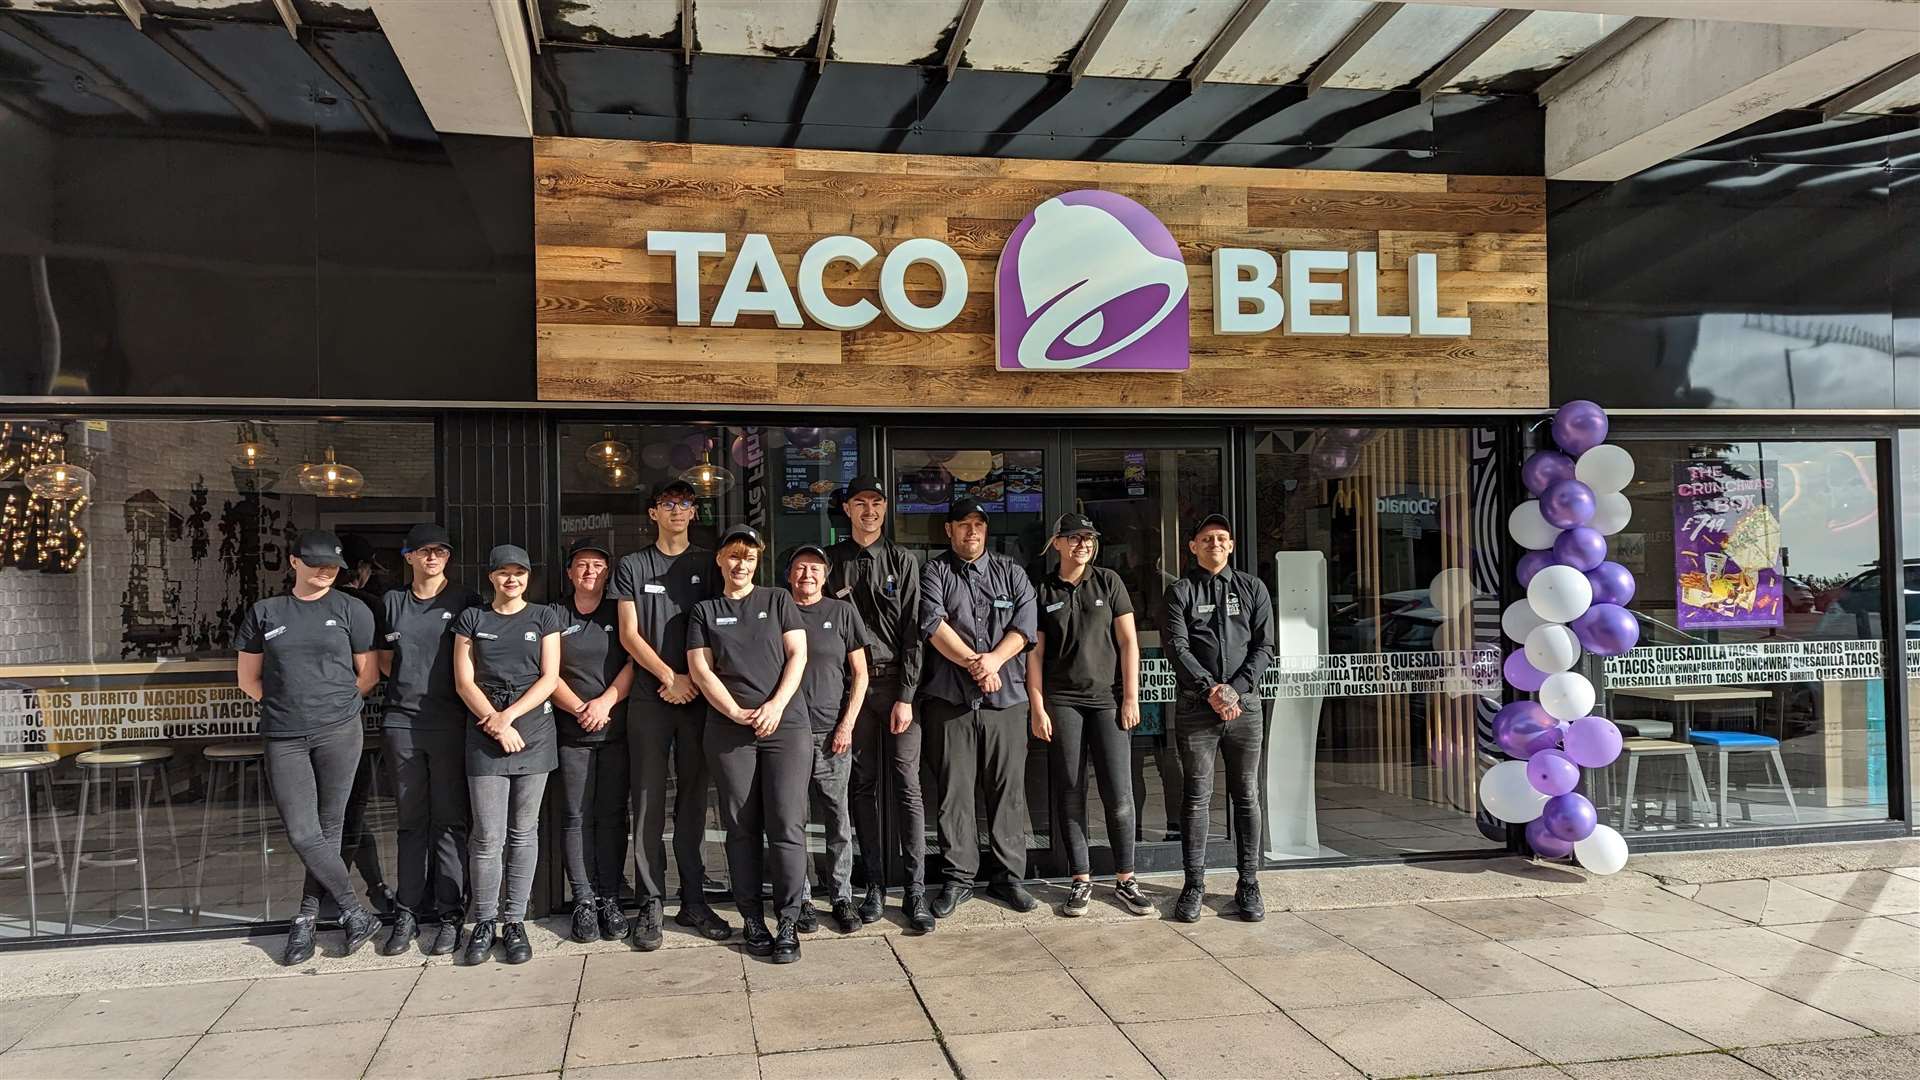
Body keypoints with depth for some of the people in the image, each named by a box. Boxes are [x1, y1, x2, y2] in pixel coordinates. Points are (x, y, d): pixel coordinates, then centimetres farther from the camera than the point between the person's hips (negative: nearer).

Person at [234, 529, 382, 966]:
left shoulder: (350, 610, 5)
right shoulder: (264, 613, 10)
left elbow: (367, 675, 10)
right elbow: (249, 679, 16)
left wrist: (335, 704, 12)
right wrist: (287, 705, 10)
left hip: (339, 732, -1)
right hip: (283, 738, 2)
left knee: (329, 828, 3)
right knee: (302, 834, -4)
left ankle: (306, 919, 18)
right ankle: (357, 913, 7)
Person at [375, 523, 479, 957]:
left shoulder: (465, 601, 4)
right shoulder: (392, 601, 13)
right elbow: (385, 661, 20)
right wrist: (413, 684, 4)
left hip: (450, 722, -3)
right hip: (402, 721, 3)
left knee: (450, 819, -1)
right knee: (411, 820, 8)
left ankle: (449, 913, 4)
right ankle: (409, 912, 13)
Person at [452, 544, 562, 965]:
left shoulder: (544, 617, 9)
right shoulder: (471, 619, 10)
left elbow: (549, 678, 1)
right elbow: (464, 681, 3)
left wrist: (509, 715, -10)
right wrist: (495, 723, -8)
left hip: (534, 730, 1)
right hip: (485, 734, 0)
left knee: (523, 831, 5)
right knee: (488, 836, -3)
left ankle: (514, 921, 12)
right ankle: (483, 922, 9)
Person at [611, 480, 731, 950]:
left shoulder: (708, 564, 11)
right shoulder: (633, 567, 9)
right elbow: (629, 634, 2)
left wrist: (696, 680, -7)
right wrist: (671, 677, -8)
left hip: (698, 696, 1)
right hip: (649, 698, -1)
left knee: (693, 801, 5)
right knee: (649, 802, -1)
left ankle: (693, 900, 12)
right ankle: (650, 905, 4)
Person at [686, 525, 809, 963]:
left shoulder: (778, 600, 13)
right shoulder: (704, 611, 13)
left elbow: (797, 654, 5)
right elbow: (700, 669, 4)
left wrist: (777, 705, -10)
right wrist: (738, 713, -9)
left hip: (786, 724, -1)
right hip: (729, 729, 1)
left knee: (787, 825, -7)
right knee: (742, 828, 3)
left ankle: (788, 922, -2)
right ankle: (751, 919, 12)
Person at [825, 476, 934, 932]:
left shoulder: (903, 560, 4)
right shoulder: (832, 561, 8)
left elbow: (913, 632, -1)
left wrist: (906, 696, -7)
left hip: (898, 681, -2)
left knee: (908, 786, -3)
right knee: (862, 785, 5)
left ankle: (915, 890, 1)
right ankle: (875, 886, 13)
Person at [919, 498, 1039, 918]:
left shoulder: (1011, 572, 14)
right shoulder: (935, 572, 7)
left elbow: (1025, 624, 2)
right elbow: (933, 623, -7)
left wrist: (994, 659, -13)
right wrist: (974, 663, -13)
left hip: (1006, 695, 2)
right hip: (950, 697, -1)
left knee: (1008, 788, 3)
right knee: (954, 790, 1)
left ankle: (1009, 875, 13)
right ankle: (959, 878, 10)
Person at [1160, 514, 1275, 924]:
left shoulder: (1252, 588, 12)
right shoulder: (1180, 591, 7)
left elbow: (1264, 646, 4)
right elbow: (1176, 647, -4)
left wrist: (1236, 688, -10)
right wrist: (1211, 689, -14)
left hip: (1245, 704, 2)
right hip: (1195, 706, -1)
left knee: (1247, 796, 5)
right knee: (1197, 798, 1)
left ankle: (1249, 885, 12)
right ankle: (1194, 884, 7)